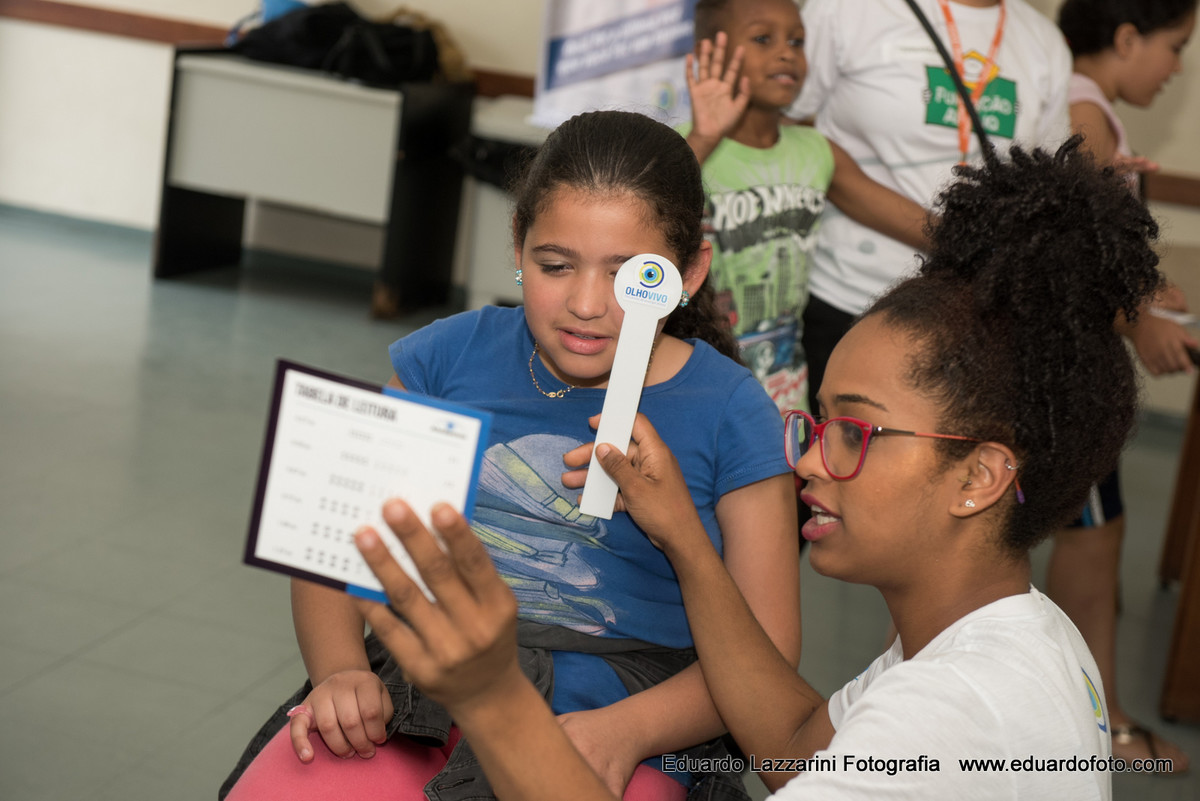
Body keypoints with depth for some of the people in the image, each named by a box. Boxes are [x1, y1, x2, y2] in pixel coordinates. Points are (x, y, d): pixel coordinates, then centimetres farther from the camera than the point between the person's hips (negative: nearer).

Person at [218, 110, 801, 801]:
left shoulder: (730, 413, 4)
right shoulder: (453, 355, 11)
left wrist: (627, 730, -14)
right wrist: (340, 671, -8)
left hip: (603, 737, -2)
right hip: (410, 705, 3)